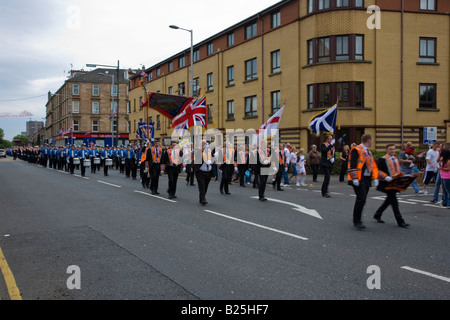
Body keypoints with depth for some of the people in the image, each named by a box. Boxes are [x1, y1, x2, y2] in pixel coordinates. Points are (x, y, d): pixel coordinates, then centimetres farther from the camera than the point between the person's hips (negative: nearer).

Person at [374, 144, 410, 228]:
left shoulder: (396, 159, 16)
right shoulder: (382, 159, -8)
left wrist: (402, 176, 5)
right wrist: (386, 177, -25)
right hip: (387, 184, -8)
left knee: (389, 201, 17)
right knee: (394, 202, -7)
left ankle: (377, 215, 31)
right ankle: (400, 222, -5)